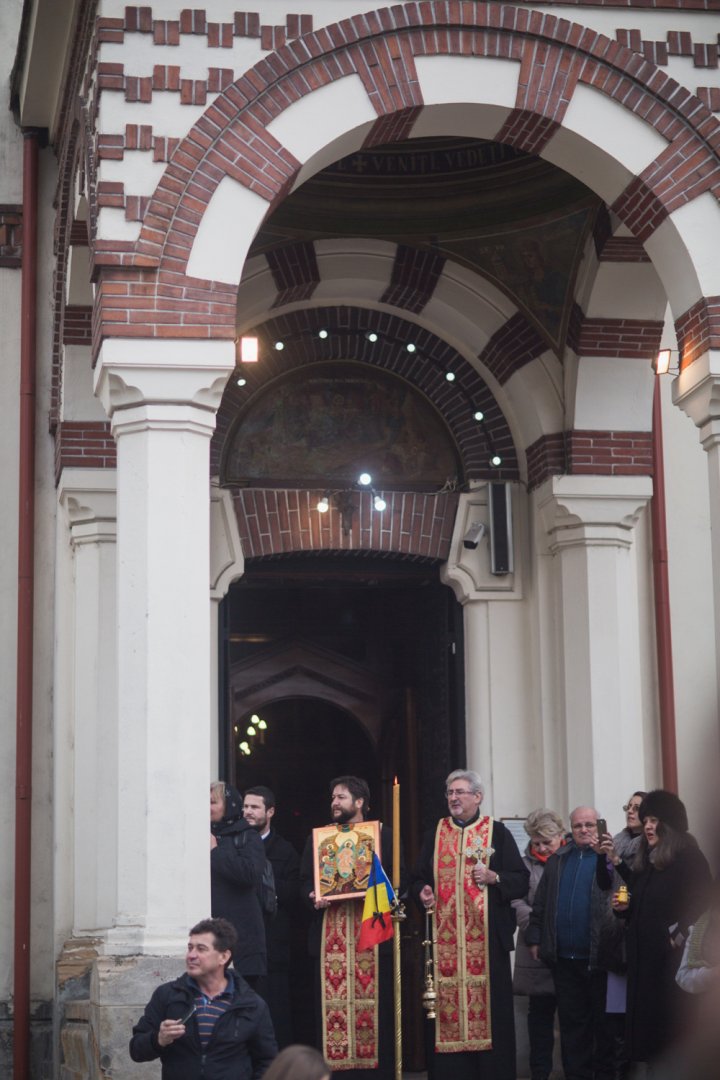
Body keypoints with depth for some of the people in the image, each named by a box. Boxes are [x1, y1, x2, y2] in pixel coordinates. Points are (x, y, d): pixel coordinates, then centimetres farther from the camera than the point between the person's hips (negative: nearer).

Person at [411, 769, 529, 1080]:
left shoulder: (497, 832, 4)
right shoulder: (435, 834, 13)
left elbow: (522, 880, 2)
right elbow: (418, 879, 15)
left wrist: (494, 877, -15)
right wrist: (422, 892, -6)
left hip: (487, 936, -2)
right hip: (445, 937, 2)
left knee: (490, 1006, -3)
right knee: (447, 1007, -1)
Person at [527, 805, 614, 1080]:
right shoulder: (558, 860, 13)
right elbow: (540, 903, 16)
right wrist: (535, 938, 10)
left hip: (599, 956, -4)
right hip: (564, 958, 4)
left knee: (603, 1022, 6)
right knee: (572, 1022, 9)